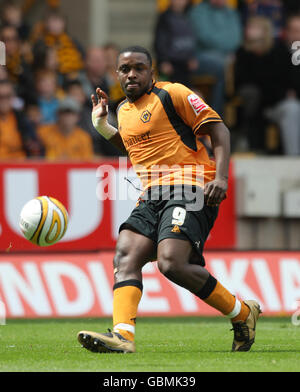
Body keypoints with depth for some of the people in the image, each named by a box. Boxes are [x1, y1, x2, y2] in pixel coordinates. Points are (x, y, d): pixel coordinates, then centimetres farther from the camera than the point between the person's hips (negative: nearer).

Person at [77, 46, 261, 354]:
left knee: (171, 263, -24)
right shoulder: (124, 110, 22)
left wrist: (221, 177, -18)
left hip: (188, 185, -8)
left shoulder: (171, 94, -2)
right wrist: (102, 126, 26)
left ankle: (243, 314, -5)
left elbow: (218, 129, -4)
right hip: (152, 195, 8)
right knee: (125, 256, -15)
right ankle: (122, 335, -31)